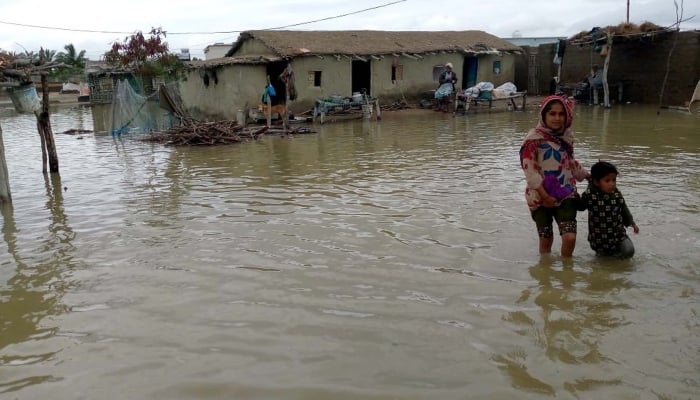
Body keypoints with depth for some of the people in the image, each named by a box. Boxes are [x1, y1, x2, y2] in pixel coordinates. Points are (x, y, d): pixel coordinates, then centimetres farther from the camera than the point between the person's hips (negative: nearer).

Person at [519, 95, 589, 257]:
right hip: (541, 196, -4)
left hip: (566, 193, 4)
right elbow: (529, 169, -14)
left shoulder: (566, 135, 7)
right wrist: (544, 195, -16)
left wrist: (587, 176, 28)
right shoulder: (534, 138, -11)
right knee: (546, 239, 7)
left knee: (570, 237, -9)